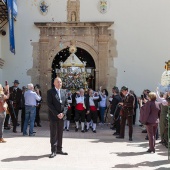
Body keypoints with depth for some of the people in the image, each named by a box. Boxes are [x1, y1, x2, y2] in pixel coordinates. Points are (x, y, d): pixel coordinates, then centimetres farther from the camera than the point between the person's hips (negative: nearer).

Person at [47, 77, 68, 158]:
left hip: (61, 116, 5)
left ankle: (59, 149, 17)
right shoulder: (50, 92, -2)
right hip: (53, 116, -5)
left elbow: (66, 104, 11)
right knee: (53, 134, -3)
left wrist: (63, 113, -5)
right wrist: (57, 114, -15)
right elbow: (49, 104, -10)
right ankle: (53, 151, 0)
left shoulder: (63, 92, 13)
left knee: (60, 133, 9)